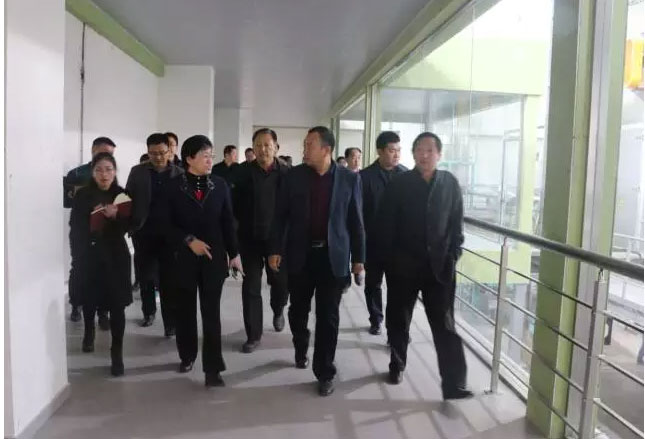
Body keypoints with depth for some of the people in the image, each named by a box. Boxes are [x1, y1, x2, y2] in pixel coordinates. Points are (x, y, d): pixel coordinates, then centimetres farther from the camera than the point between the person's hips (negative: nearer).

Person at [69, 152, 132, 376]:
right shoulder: (82, 195, -2)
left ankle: (117, 353, 6)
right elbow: (75, 225, -1)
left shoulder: (122, 194, -3)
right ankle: (89, 332, 47)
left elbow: (128, 225, -7)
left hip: (115, 256, -1)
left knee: (117, 305, -3)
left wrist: (115, 216, -24)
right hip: (88, 255, 1)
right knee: (89, 299, 16)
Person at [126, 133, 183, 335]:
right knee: (145, 277, 13)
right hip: (143, 233, 2)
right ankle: (148, 312, 33)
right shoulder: (137, 172, 4)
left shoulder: (180, 173, 1)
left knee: (169, 280, 0)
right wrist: (129, 225, -5)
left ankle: (171, 322, 7)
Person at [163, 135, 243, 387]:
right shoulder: (174, 187, -3)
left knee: (211, 312, 1)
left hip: (215, 256, 0)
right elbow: (167, 224, -4)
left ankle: (212, 368, 5)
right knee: (185, 309, 14)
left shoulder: (220, 185, 0)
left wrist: (234, 253, 2)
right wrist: (189, 240, -16)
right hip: (184, 257, 0)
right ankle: (187, 356, 33)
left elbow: (228, 222, 3)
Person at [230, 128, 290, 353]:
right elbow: (233, 203, -4)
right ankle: (253, 335, 18)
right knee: (251, 288, 4)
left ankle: (278, 311, 45)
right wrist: (241, 226, -7)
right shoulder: (243, 172, -5)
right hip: (250, 238, 0)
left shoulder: (287, 172, -6)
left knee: (281, 283, 12)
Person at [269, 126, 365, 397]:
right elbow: (280, 215, 3)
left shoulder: (349, 179, -2)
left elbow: (355, 220, 1)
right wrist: (276, 249, -2)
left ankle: (325, 372, 17)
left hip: (333, 257, -1)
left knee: (328, 317, 4)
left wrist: (358, 257, 1)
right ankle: (301, 349, 42)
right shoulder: (294, 176, 0)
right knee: (298, 310, 14)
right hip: (300, 255, 2)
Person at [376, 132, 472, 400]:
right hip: (403, 264, 0)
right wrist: (388, 259, -7)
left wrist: (453, 256, -2)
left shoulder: (450, 184, 2)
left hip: (439, 265, 1)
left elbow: (456, 223, 5)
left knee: (445, 325, 1)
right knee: (398, 319, 13)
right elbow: (385, 224, -4)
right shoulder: (398, 184, -4)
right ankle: (396, 365, 34)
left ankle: (454, 383, 6)